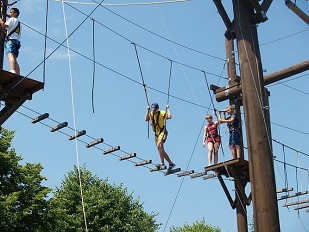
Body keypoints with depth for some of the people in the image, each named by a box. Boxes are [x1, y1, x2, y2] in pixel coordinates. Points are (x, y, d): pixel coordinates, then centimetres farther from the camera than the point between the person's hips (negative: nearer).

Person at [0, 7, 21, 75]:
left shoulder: (12, 19, 6)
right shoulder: (18, 23, 32)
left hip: (11, 39, -9)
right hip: (17, 41, 9)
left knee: (10, 55, -25)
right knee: (14, 59, 5)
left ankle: (12, 71, -46)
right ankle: (18, 76, -5)